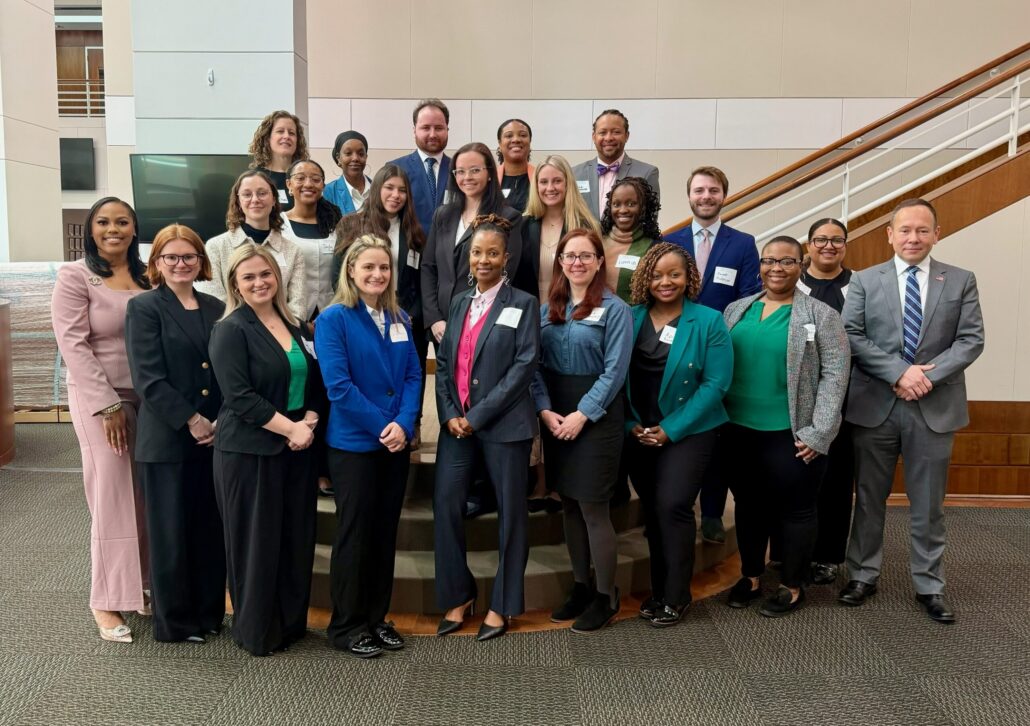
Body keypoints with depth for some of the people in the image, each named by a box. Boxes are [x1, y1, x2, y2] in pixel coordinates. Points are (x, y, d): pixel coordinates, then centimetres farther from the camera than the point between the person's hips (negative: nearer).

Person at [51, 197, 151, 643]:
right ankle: (107, 600, 13)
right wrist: (107, 406, -15)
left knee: (150, 496, 7)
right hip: (102, 399, -4)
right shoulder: (74, 277, -4)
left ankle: (146, 584, 22)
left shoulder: (148, 277, 9)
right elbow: (74, 346, -10)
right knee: (113, 495, 0)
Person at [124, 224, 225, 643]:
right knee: (171, 533, 6)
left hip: (216, 438, 4)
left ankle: (209, 613, 25)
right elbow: (148, 379, -12)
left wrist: (221, 421, -6)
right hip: (167, 441, -4)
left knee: (211, 530, 10)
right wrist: (192, 420, -15)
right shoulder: (144, 308, -3)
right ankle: (174, 621, 20)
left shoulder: (217, 308, 10)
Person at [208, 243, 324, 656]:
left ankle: (291, 622, 26)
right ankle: (256, 631, 20)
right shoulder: (231, 330, -7)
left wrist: (309, 423, -4)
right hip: (249, 451, -6)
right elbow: (239, 395, -16)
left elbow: (314, 381, 14)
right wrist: (290, 428, -16)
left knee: (296, 537, 10)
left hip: (297, 448, 6)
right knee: (257, 541, 3)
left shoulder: (294, 326, 12)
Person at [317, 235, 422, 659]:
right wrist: (382, 426, -16)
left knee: (385, 532, 12)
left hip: (396, 442, 6)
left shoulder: (399, 318, 8)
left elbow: (413, 374, 4)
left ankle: (376, 618, 26)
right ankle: (345, 626, 18)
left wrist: (403, 424, -12)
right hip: (353, 444, -5)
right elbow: (338, 385, -16)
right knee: (354, 535, 4)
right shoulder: (333, 318, -9)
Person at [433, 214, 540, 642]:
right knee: (445, 505, 1)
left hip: (504, 424, -4)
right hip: (456, 424, 5)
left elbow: (524, 366, -10)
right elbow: (443, 363, 11)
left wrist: (477, 416, -14)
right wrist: (449, 414, -6)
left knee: (510, 511, 4)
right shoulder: (459, 304, 14)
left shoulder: (523, 305, -1)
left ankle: (502, 604, 19)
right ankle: (458, 595, 19)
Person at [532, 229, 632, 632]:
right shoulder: (547, 309, 9)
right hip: (554, 416, 5)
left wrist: (582, 414, -17)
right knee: (569, 504, 12)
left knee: (593, 507, -2)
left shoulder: (615, 309, -5)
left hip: (595, 416, -5)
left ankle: (606, 596, 14)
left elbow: (614, 371, -12)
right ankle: (580, 587, 26)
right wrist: (545, 410, -10)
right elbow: (536, 364, 4)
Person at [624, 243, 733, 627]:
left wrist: (672, 428, -14)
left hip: (687, 432, -3)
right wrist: (631, 424, -6)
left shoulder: (709, 322, -7)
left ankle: (676, 595, 6)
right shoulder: (630, 319, 1)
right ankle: (658, 589, 26)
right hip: (639, 433, 4)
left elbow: (716, 383, -11)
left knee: (672, 506, -11)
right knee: (652, 509, 11)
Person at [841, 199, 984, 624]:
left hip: (935, 408, 0)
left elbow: (971, 340, -2)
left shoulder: (961, 281, 5)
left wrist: (929, 375, -16)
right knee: (869, 498, 10)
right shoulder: (864, 281, 3)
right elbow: (851, 337, -6)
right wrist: (899, 372, -17)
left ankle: (929, 586, 23)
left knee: (928, 504, 9)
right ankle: (863, 575, 24)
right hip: (874, 405, 0)